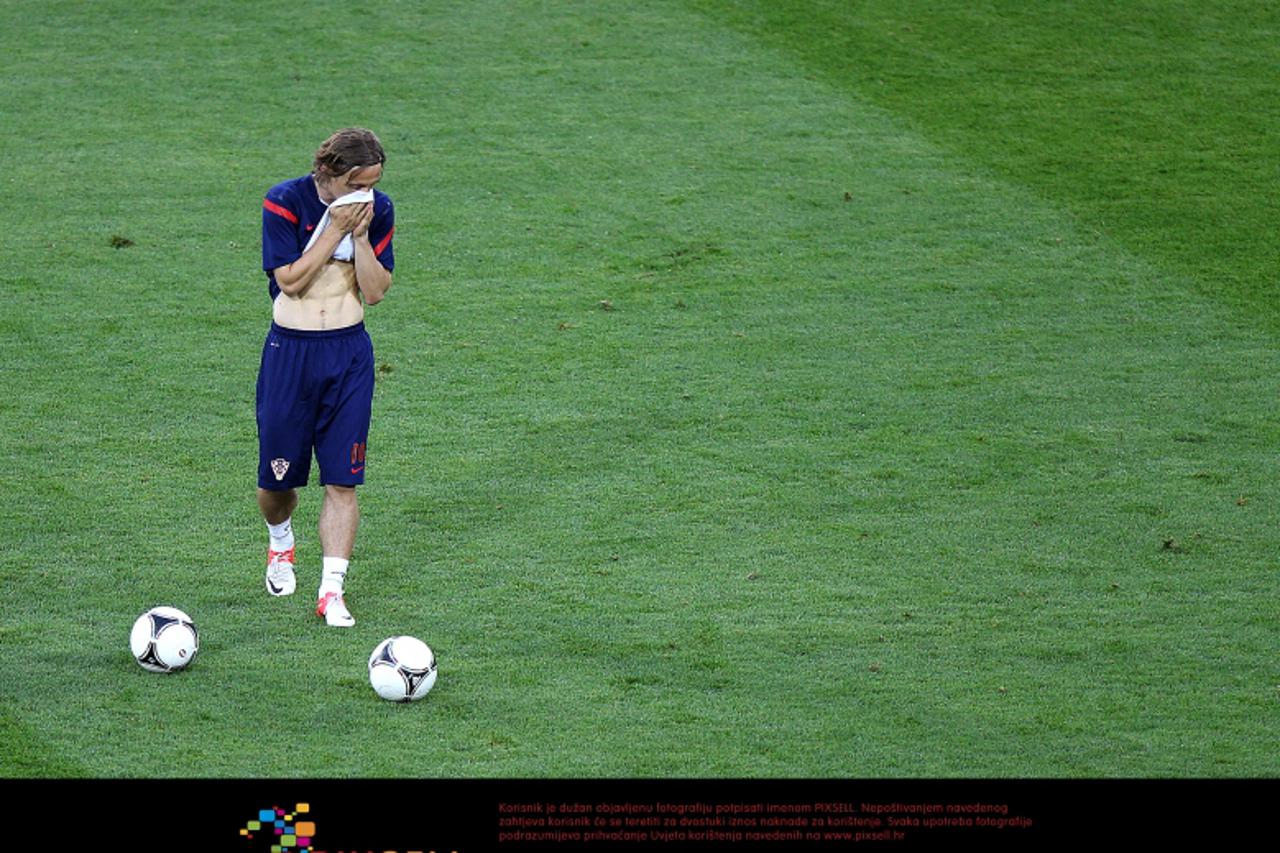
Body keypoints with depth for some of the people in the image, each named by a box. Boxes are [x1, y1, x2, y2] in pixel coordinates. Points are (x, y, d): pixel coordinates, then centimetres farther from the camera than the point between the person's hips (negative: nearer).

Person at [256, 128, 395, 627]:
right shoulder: (285, 203, -10)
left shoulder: (377, 209, 0)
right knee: (277, 478, 6)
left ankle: (332, 590, -1)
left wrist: (361, 234, -15)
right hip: (290, 350, -2)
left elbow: (375, 291, -4)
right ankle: (281, 544, 39)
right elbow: (290, 280, -16)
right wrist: (335, 230, -19)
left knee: (342, 481, -4)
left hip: (350, 352, 2)